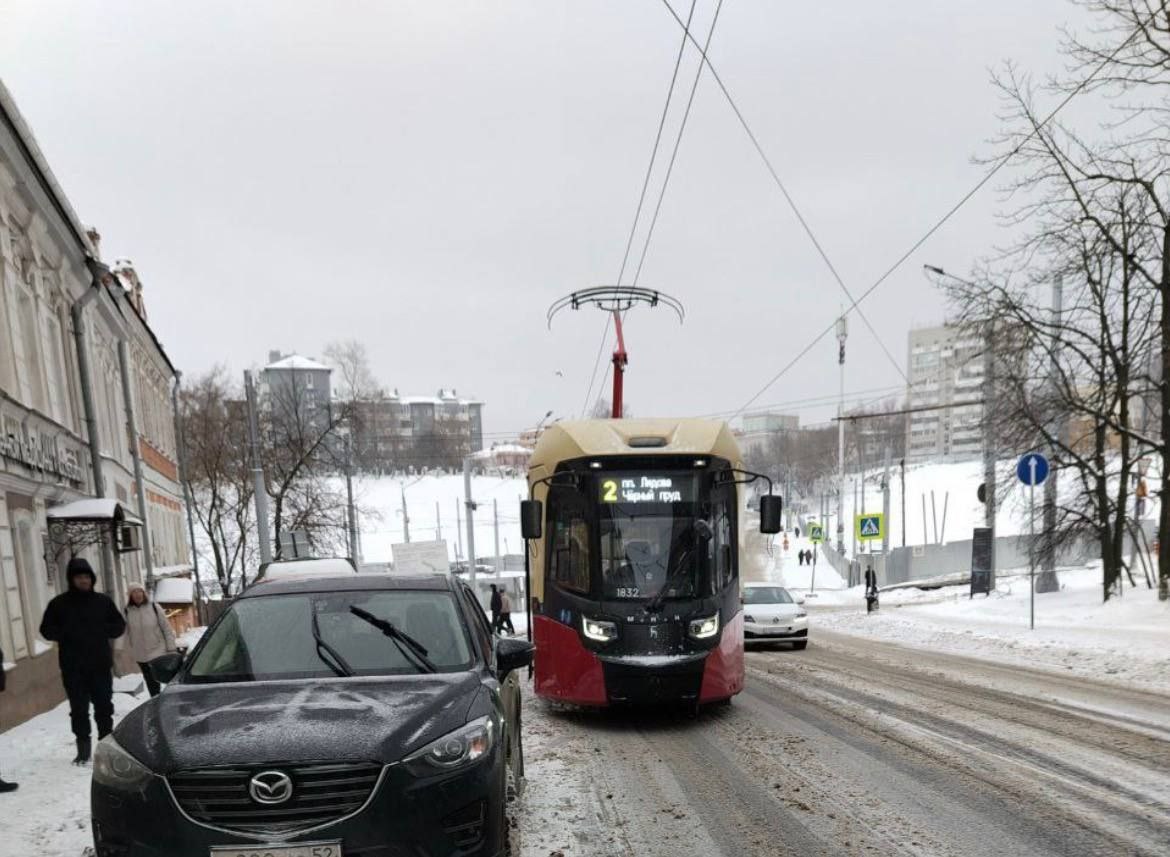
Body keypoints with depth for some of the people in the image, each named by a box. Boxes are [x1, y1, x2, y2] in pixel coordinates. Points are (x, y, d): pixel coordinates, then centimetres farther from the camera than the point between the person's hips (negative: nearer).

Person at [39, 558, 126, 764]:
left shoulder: (103, 601, 5)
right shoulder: (59, 604, 2)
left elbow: (119, 625, 11)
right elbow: (47, 630, 3)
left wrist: (103, 631, -9)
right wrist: (67, 634, -15)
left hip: (100, 664, 1)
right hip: (73, 668, -1)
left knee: (104, 706, 7)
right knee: (79, 709, 0)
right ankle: (84, 749, 9)